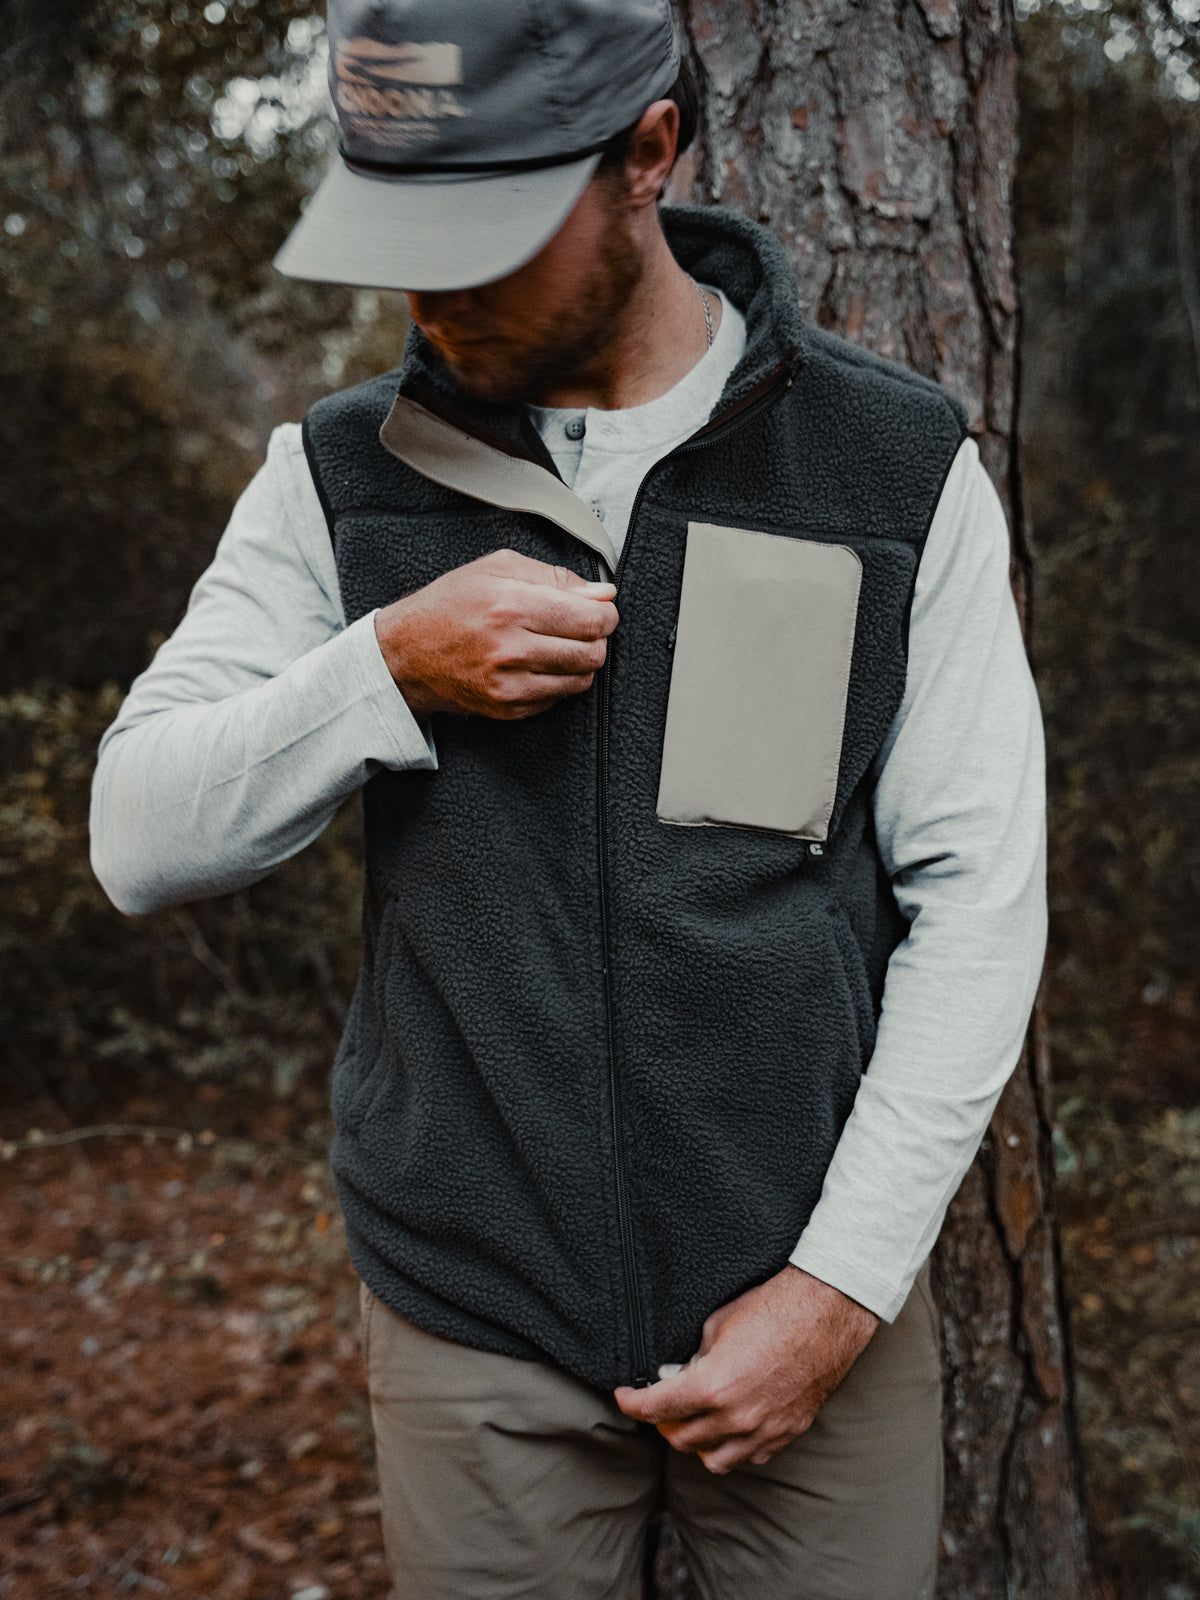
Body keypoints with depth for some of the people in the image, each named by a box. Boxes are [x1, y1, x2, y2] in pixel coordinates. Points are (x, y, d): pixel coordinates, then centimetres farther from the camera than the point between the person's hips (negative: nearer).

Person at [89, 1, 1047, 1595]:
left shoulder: (899, 468, -5)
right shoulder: (341, 475, -1)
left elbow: (977, 898, -5)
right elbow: (141, 837, -3)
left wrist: (843, 1287, -10)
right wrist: (387, 667, -20)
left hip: (810, 1294, 0)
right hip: (473, 1316, 1)